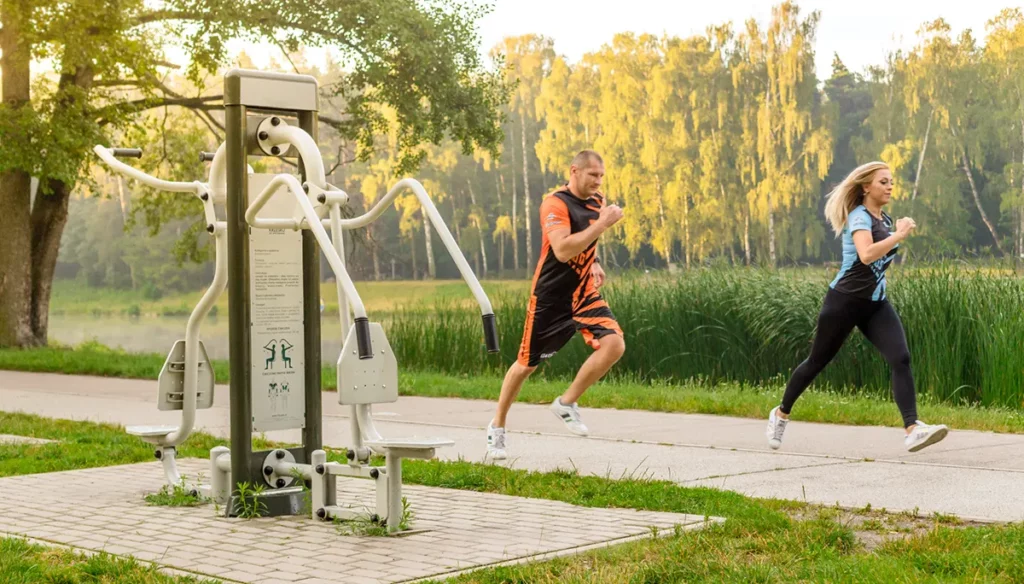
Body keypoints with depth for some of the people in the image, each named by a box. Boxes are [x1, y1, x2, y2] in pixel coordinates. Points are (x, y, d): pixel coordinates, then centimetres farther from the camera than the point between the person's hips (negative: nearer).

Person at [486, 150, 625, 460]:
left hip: (585, 294, 6)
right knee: (527, 364, 7)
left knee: (614, 344, -19)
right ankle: (497, 426, 30)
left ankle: (567, 403, -1)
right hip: (551, 297, -6)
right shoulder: (555, 204, -17)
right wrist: (601, 224, -32)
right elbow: (562, 250, -33)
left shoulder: (597, 202, 7)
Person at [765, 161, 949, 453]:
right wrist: (900, 235, -30)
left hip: (876, 304, 7)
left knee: (901, 359, -15)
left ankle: (912, 430, -23)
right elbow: (866, 255, -33)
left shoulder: (885, 219, 11)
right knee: (817, 362, 8)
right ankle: (781, 413, 29)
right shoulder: (859, 216, -13)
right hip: (845, 301, -6)